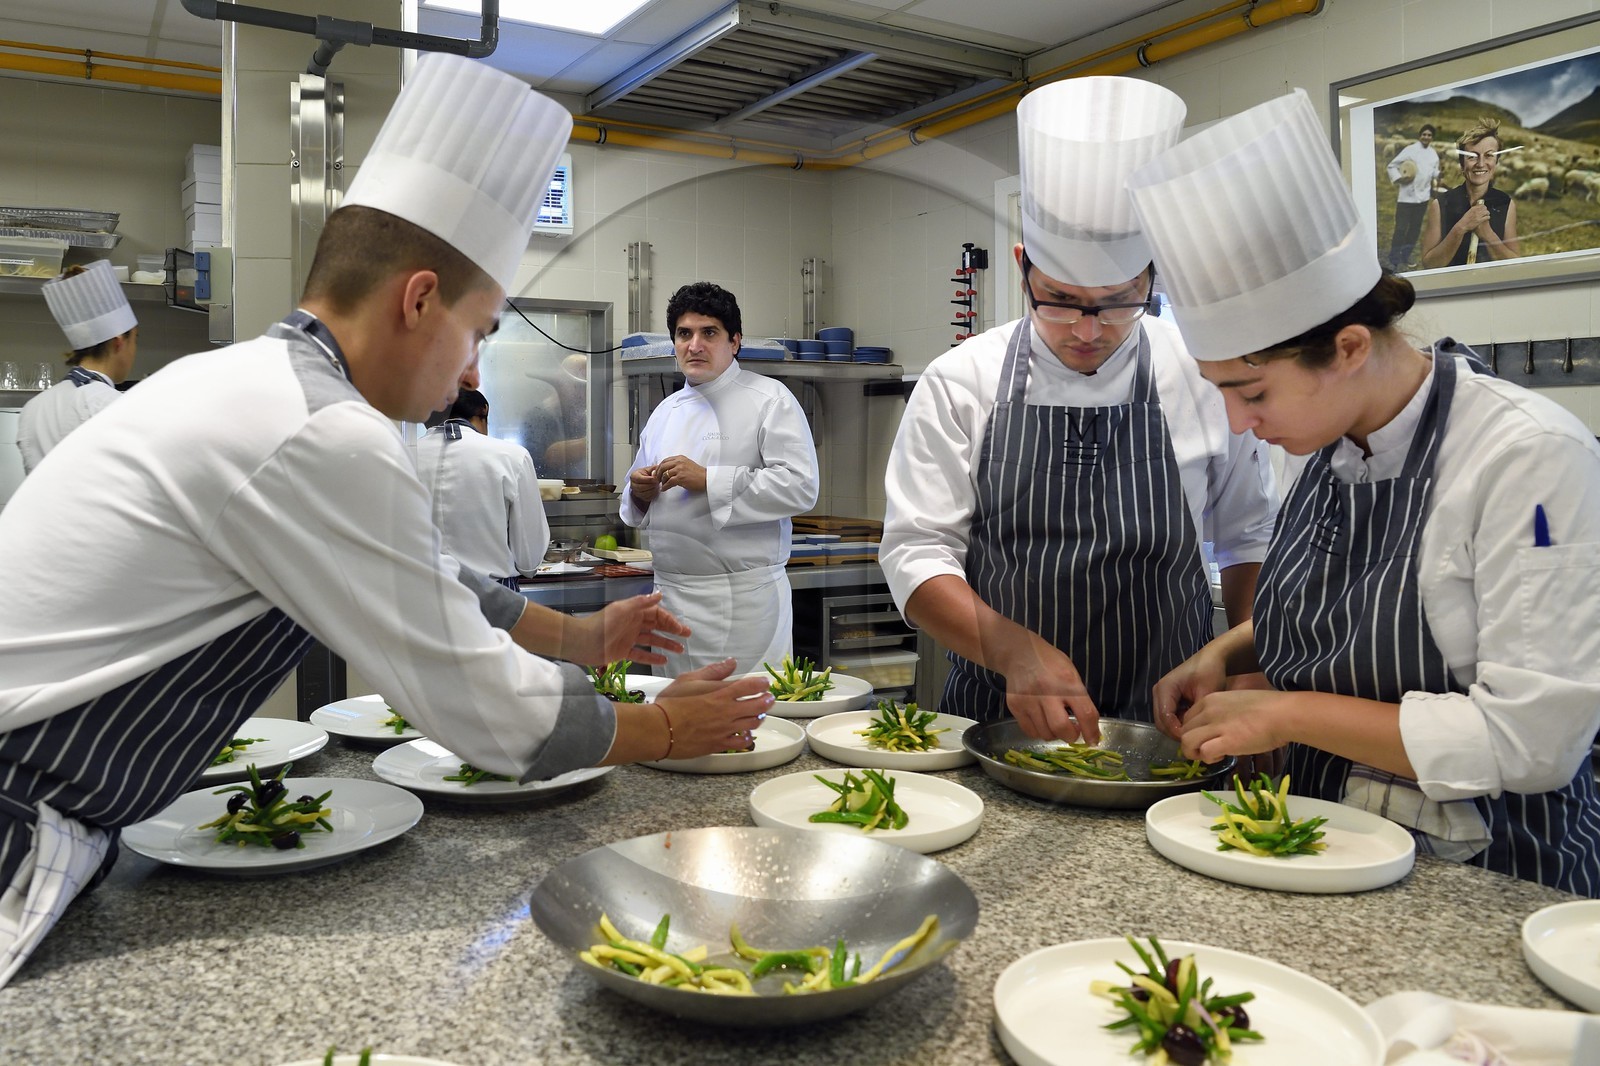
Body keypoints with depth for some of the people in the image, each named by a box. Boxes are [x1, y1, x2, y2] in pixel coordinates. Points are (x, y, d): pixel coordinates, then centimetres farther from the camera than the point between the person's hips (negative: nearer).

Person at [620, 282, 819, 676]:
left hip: (743, 597, -6)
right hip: (670, 595, 6)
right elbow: (639, 502, 25)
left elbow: (800, 487, -16)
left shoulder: (770, 399, -4)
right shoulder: (665, 411, 17)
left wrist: (707, 481, -18)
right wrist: (640, 492, 0)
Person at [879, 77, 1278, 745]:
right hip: (999, 716, 1)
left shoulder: (1205, 377, 1)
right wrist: (1015, 650, -21)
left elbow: (1249, 539, 12)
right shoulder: (958, 383, -3)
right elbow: (915, 551, -5)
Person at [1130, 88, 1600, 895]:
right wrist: (1226, 654, 2)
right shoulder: (1329, 450, 3)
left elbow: (1532, 737, -21)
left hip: (1484, 886, -6)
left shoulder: (1533, 457, -18)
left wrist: (1287, 713, -17)